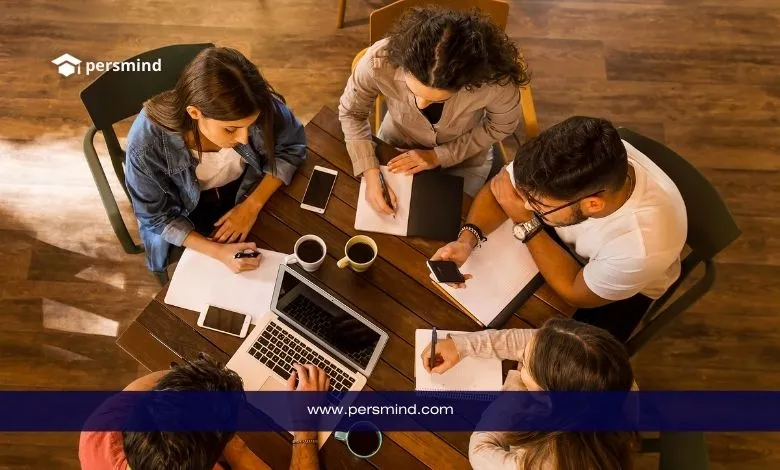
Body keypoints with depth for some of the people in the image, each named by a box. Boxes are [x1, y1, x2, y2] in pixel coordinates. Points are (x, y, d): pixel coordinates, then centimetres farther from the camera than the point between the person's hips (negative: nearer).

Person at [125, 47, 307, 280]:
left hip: (248, 194, 2)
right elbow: (156, 218, -19)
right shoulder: (147, 142, -35)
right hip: (188, 218, -1)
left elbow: (292, 147, -12)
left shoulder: (265, 108, -32)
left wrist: (252, 205, -23)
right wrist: (217, 251, -33)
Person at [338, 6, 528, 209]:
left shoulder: (495, 79, -38)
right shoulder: (380, 61, -36)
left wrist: (439, 156, -19)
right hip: (396, 148, 1)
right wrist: (371, 175, -27)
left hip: (464, 160, -1)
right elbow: (351, 113, -16)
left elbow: (501, 126, -15)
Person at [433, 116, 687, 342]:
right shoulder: (568, 164, -35)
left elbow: (577, 293, -24)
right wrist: (467, 240, -36)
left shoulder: (643, 246, -44)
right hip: (562, 240, 3)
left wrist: (526, 223, -33)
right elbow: (495, 190, -17)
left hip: (622, 286, -3)